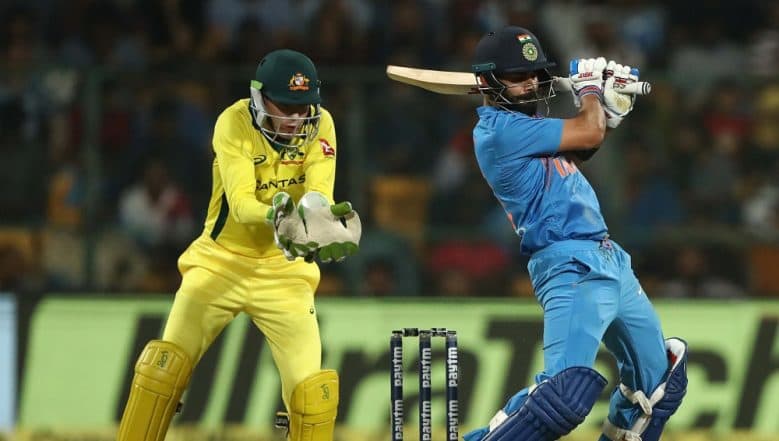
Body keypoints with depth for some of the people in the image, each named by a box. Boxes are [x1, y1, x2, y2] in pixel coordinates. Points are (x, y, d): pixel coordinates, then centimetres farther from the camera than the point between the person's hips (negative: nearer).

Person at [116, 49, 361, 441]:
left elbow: (319, 195, -19)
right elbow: (240, 202, -27)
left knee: (312, 389, -11)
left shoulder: (319, 125, -8)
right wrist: (275, 214, -48)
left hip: (284, 271, 1)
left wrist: (318, 213, -43)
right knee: (164, 365, -13)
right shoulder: (234, 123, -16)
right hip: (221, 260, -1)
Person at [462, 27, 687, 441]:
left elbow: (580, 148, 31)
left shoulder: (525, 125, 16)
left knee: (658, 375, 20)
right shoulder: (499, 128, -13)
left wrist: (608, 106, 16)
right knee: (567, 391, -28)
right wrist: (590, 87, 8)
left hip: (610, 261, 10)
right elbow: (588, 133, -12)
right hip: (570, 267, -10)